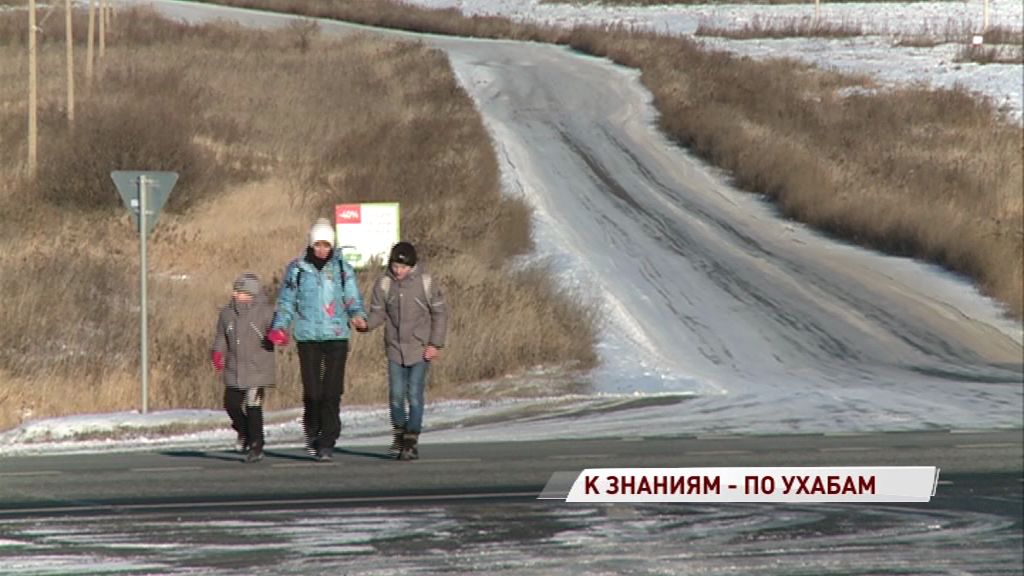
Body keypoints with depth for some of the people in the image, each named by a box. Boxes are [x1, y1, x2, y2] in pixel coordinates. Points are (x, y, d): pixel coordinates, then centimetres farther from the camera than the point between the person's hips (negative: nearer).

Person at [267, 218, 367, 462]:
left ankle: (327, 443, -2)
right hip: (308, 337, 0)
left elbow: (353, 299, 7)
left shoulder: (343, 269, 5)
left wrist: (358, 315, -15)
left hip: (336, 336, 0)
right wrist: (279, 327, -4)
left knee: (332, 392, -7)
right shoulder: (297, 269, 5)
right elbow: (286, 302, 11)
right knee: (312, 392, -2)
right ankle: (312, 434, 22)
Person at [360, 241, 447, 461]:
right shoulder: (384, 283, -2)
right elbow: (378, 313, 5)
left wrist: (436, 344, -5)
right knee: (396, 395, 0)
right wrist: (366, 324, -18)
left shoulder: (425, 282, -7)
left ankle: (412, 441, -2)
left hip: (420, 350, -2)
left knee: (415, 395, -7)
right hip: (395, 349, 2)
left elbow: (439, 313, 0)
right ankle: (399, 435, 20)